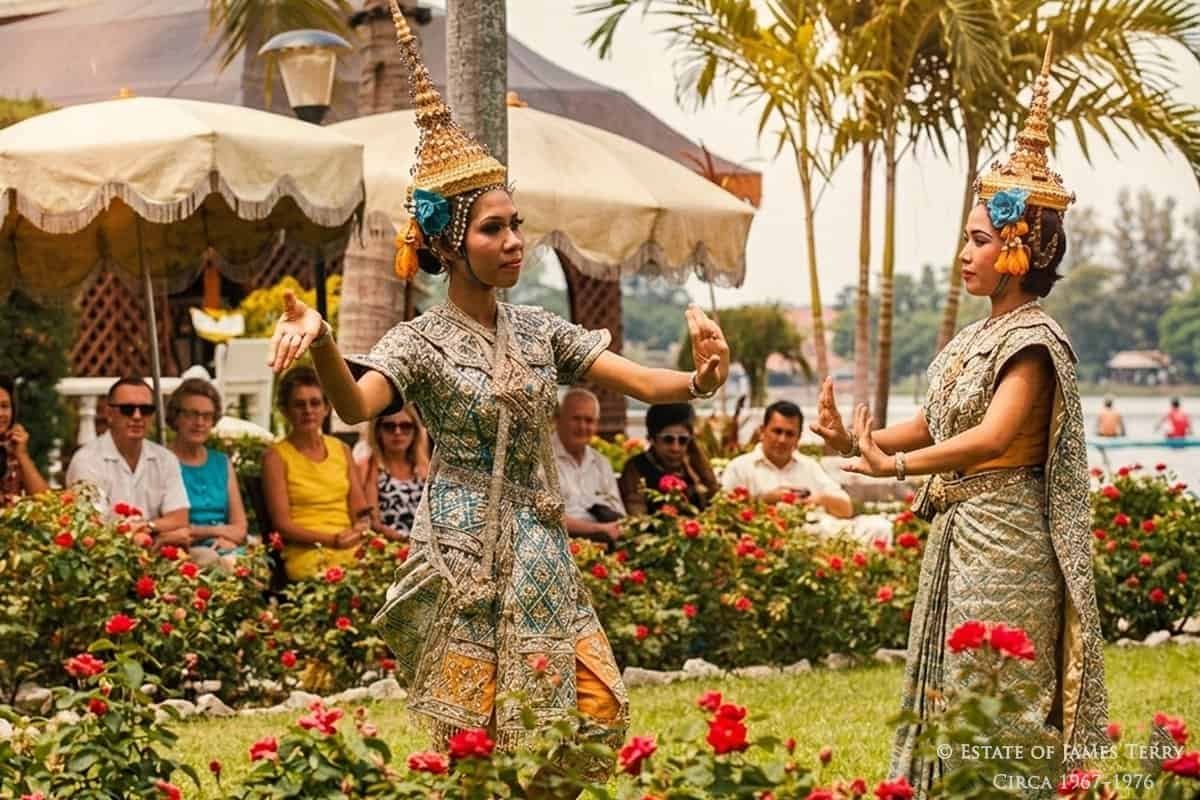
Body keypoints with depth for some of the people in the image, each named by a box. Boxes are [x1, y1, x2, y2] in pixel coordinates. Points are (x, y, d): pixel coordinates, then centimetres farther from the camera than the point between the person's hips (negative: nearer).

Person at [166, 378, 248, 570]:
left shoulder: (223, 463, 21)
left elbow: (239, 529, 13)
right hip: (186, 554, -5)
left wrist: (195, 530, -6)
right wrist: (219, 531, -7)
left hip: (228, 550, 5)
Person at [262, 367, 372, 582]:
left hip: (350, 547, 5)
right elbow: (282, 524, -3)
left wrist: (361, 528, -9)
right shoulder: (276, 456, 2)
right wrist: (332, 539, -16)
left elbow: (360, 510, 15)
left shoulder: (342, 450, 18)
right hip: (306, 551, -5)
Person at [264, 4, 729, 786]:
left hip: (543, 554, 5)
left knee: (594, 712, 5)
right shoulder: (421, 341, -8)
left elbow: (639, 380, 0)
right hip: (466, 560, -5)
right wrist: (321, 343, -48)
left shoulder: (540, 329, 7)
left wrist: (697, 380, -22)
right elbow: (356, 404, -27)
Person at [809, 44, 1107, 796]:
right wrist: (857, 438, -4)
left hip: (1004, 542, -9)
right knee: (953, 696, 12)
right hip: (958, 535, 9)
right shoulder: (977, 337, 13)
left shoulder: (1033, 340, -14)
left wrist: (898, 466, -35)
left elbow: (994, 437, -27)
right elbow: (930, 424, 13)